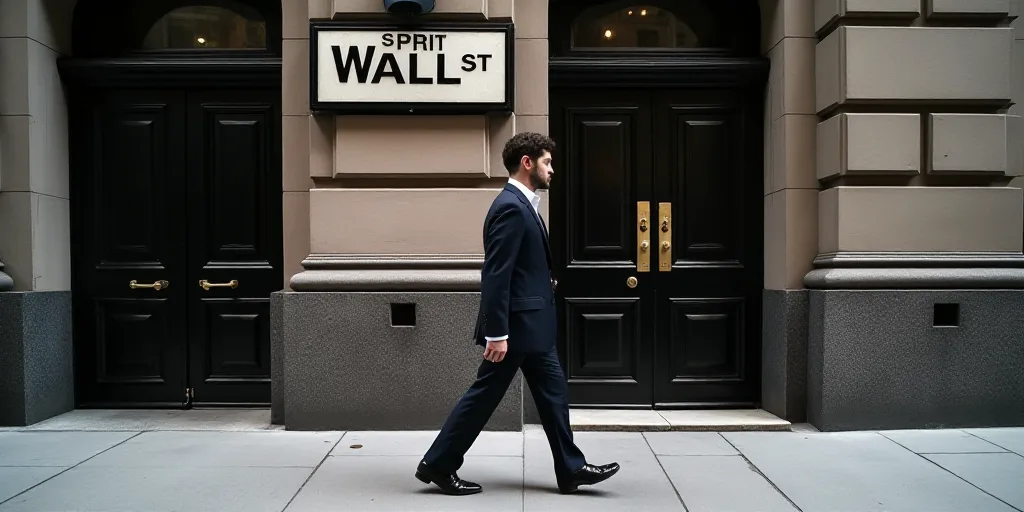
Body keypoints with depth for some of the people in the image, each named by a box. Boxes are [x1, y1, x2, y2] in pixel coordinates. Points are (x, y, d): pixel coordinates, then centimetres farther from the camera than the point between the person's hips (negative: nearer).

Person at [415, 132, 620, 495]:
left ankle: (571, 469, 23)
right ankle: (437, 465, 16)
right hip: (518, 324, -10)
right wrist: (497, 333, -24)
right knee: (485, 395, 1)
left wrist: (546, 282, 12)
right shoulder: (511, 207, -19)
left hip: (531, 323, 10)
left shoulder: (523, 204, 13)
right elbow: (496, 275, -24)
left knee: (552, 392, 13)